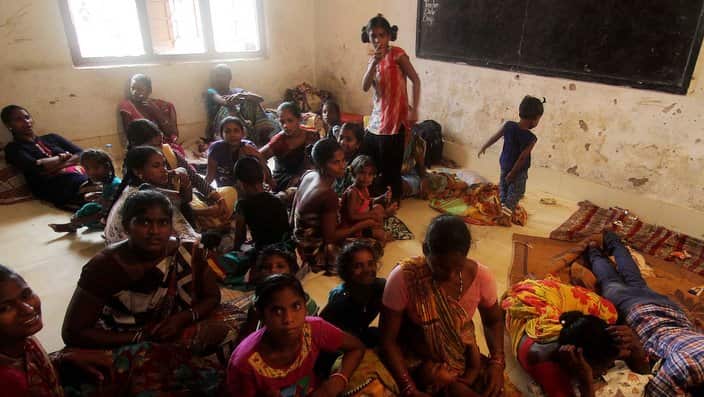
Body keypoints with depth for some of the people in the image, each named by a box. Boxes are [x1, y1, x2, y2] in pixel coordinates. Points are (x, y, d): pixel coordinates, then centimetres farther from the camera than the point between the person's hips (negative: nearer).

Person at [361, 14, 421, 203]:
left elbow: (416, 80, -11)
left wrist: (414, 110, -18)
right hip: (376, 120, 7)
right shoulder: (373, 58, 11)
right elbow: (365, 87, -1)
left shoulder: (396, 53, -8)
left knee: (390, 168, 1)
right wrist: (374, 62, -15)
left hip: (394, 120, -7)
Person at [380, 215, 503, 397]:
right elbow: (388, 340, -17)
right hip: (418, 360, -3)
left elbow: (494, 321, 4)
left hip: (463, 358, 4)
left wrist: (497, 362, -11)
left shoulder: (480, 275, -17)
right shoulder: (403, 278, -26)